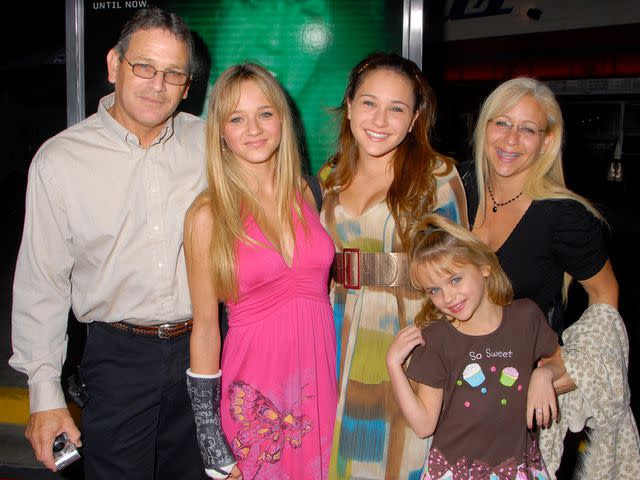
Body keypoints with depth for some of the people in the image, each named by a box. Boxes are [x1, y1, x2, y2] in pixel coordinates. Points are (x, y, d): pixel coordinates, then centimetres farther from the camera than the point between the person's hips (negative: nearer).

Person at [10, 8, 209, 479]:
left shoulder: (209, 143, -1)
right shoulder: (60, 159, -7)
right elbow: (41, 285, -4)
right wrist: (45, 393, -4)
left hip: (201, 348, 3)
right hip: (119, 356, -2)